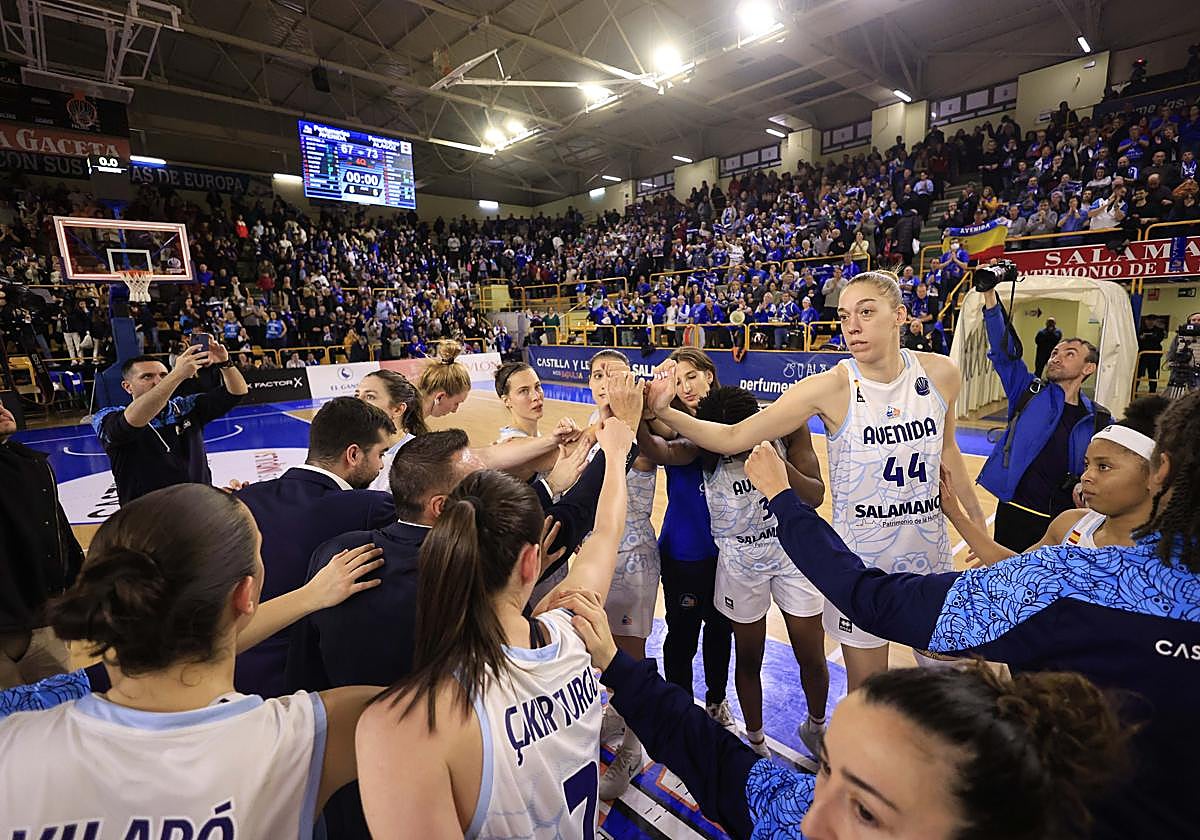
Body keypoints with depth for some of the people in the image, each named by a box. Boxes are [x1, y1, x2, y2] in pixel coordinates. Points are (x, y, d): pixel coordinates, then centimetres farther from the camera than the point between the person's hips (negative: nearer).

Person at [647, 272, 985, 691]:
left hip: (929, 550, 4)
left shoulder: (940, 373, -7)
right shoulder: (832, 387, -19)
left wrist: (976, 518, 19)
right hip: (861, 557, -3)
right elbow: (733, 438, -22)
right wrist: (664, 412, -34)